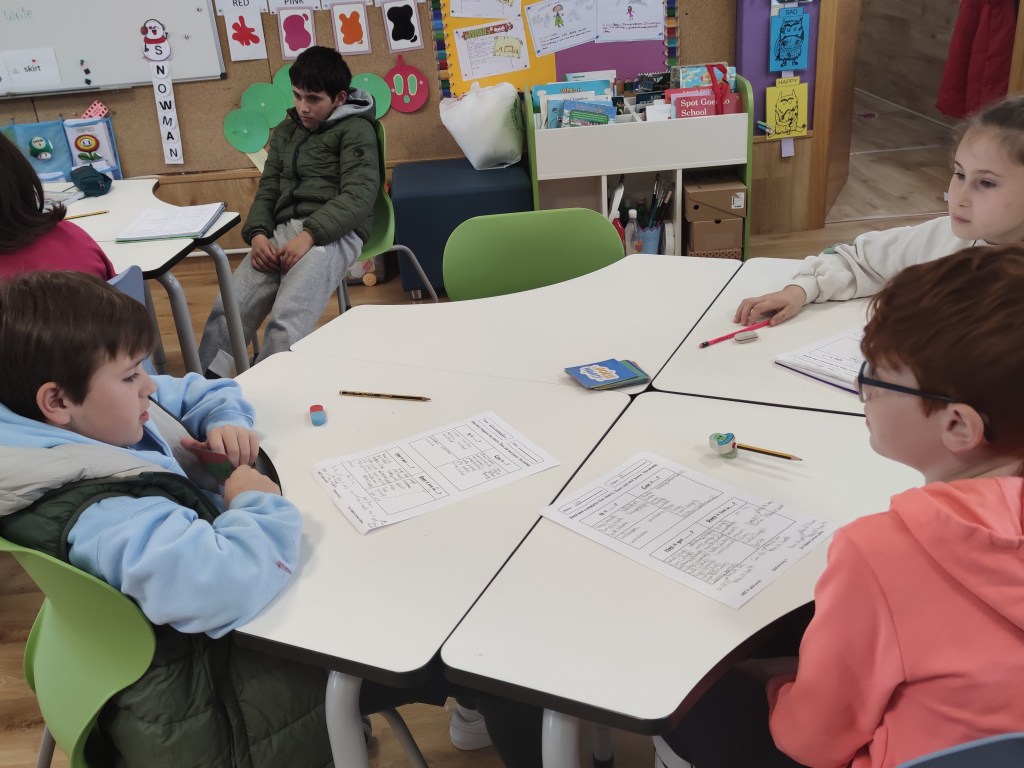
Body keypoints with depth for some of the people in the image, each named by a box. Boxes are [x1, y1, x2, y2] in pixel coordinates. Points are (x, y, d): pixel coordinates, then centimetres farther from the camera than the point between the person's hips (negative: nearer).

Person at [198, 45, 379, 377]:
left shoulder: (355, 130, 4)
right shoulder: (286, 131, 25)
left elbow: (359, 196, -9)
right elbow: (267, 189, 21)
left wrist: (310, 235, -21)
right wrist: (258, 234, -1)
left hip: (333, 234, -6)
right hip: (282, 231, 6)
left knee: (287, 321, -28)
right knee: (228, 309, -15)